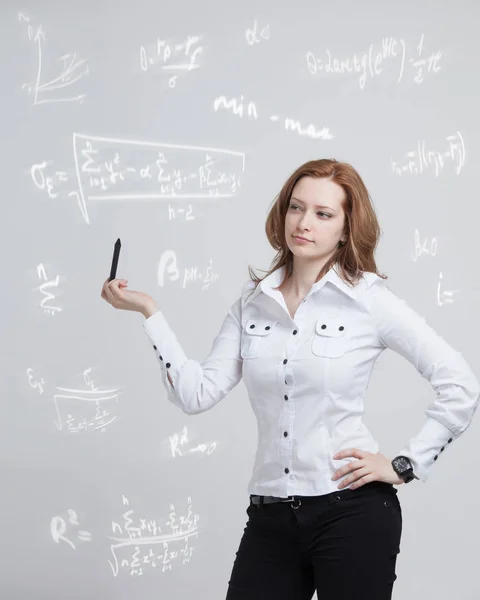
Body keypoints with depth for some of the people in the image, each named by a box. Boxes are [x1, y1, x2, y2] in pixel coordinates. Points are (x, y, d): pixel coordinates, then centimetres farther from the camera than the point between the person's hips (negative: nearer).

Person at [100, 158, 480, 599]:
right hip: (270, 518, 4)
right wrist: (149, 312, -3)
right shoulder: (253, 302, 8)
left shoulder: (368, 299, -5)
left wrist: (405, 466, -7)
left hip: (351, 511, -4)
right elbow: (199, 394, -1)